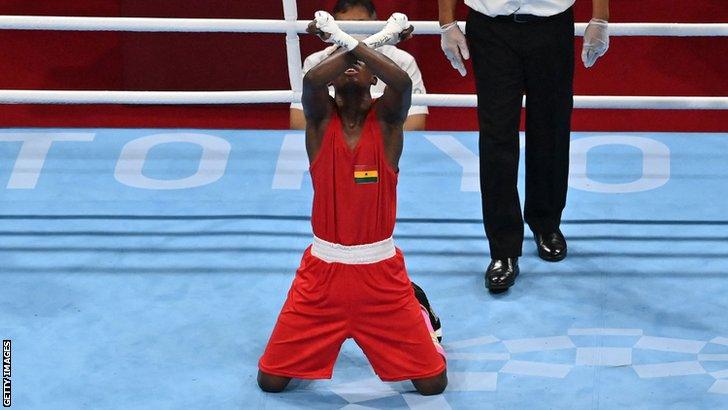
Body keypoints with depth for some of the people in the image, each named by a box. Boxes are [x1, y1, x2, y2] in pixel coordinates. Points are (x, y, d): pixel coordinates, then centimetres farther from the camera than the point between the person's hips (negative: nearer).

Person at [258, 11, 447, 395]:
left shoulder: (385, 118, -6)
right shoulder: (321, 117, -5)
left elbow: (402, 82, -30)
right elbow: (311, 80, -30)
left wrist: (349, 42, -27)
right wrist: (379, 40, -26)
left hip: (381, 270, 0)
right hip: (324, 268, 1)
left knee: (433, 383, 0)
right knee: (271, 379, -1)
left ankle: (418, 309, 33)